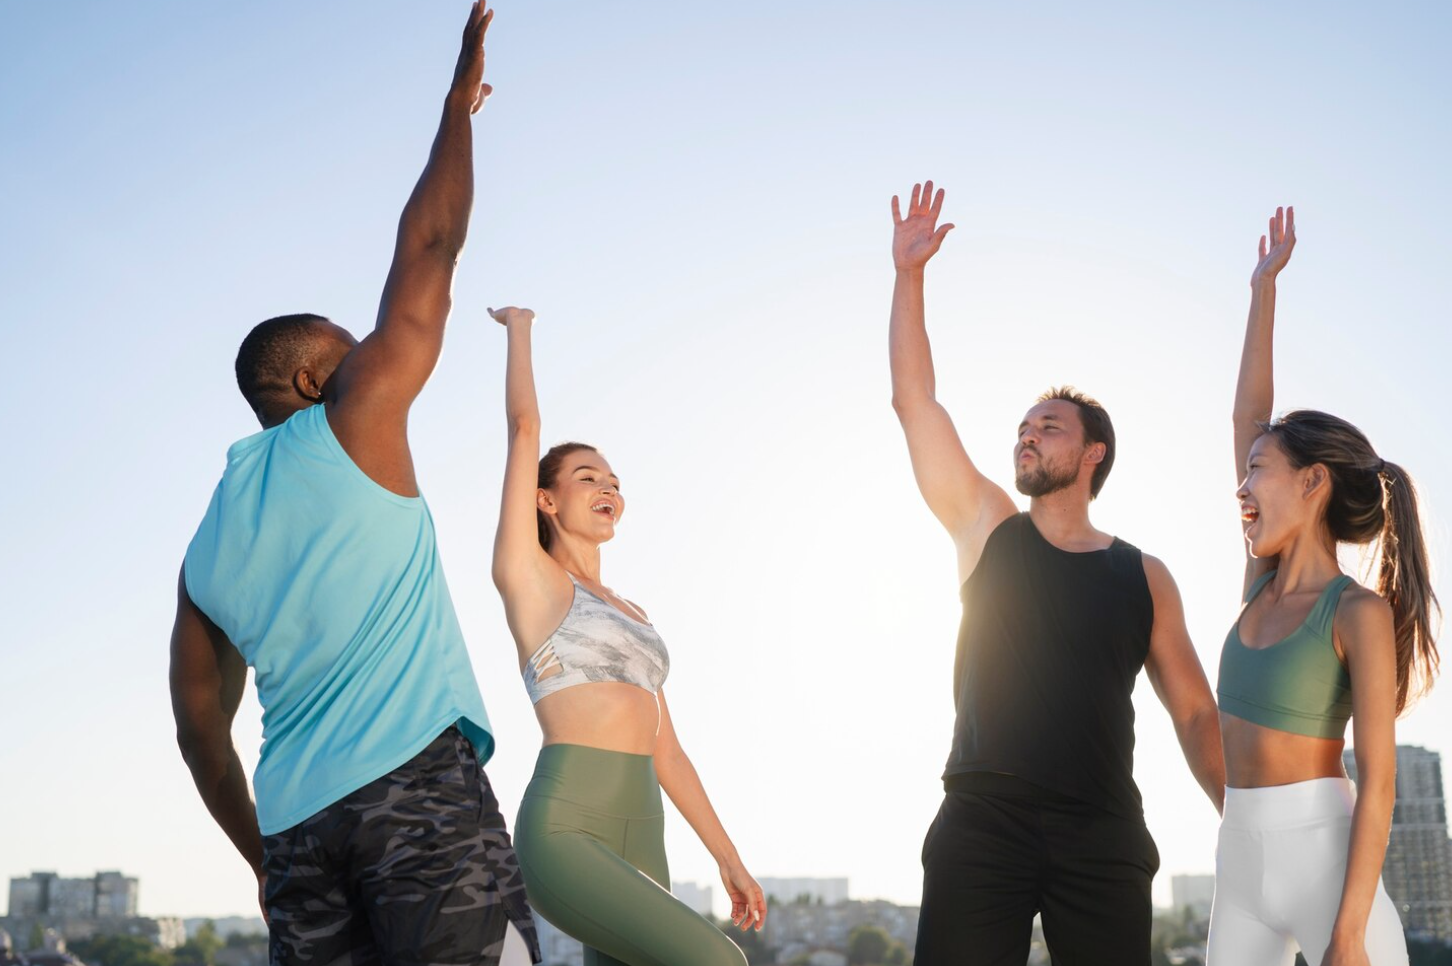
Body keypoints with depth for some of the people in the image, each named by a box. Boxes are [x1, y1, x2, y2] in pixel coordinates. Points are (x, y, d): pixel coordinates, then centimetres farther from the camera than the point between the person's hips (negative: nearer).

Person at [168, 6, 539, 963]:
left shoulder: (206, 551, 20)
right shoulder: (350, 429, 4)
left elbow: (201, 730, 21)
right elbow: (429, 249, 8)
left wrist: (266, 859, 29)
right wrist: (460, 104, 19)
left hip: (297, 819, 7)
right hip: (418, 779, -7)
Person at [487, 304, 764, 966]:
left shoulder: (634, 616, 24)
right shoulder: (529, 576, 6)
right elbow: (524, 425, 1)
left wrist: (728, 858, 19)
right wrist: (518, 328, 15)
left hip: (641, 843, 7)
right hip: (564, 830, -7)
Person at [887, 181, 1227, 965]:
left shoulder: (1143, 577, 10)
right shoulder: (987, 529, 10)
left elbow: (1195, 714, 11)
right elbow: (914, 401, 7)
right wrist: (909, 275, 4)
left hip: (1102, 837, 1)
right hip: (981, 826, 0)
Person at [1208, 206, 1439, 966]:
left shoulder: (1360, 612, -10)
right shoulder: (1266, 578, 8)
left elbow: (1378, 779, -14)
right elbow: (1248, 414, 11)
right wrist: (1264, 287, 14)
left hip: (1325, 864, -7)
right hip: (1241, 868, 7)